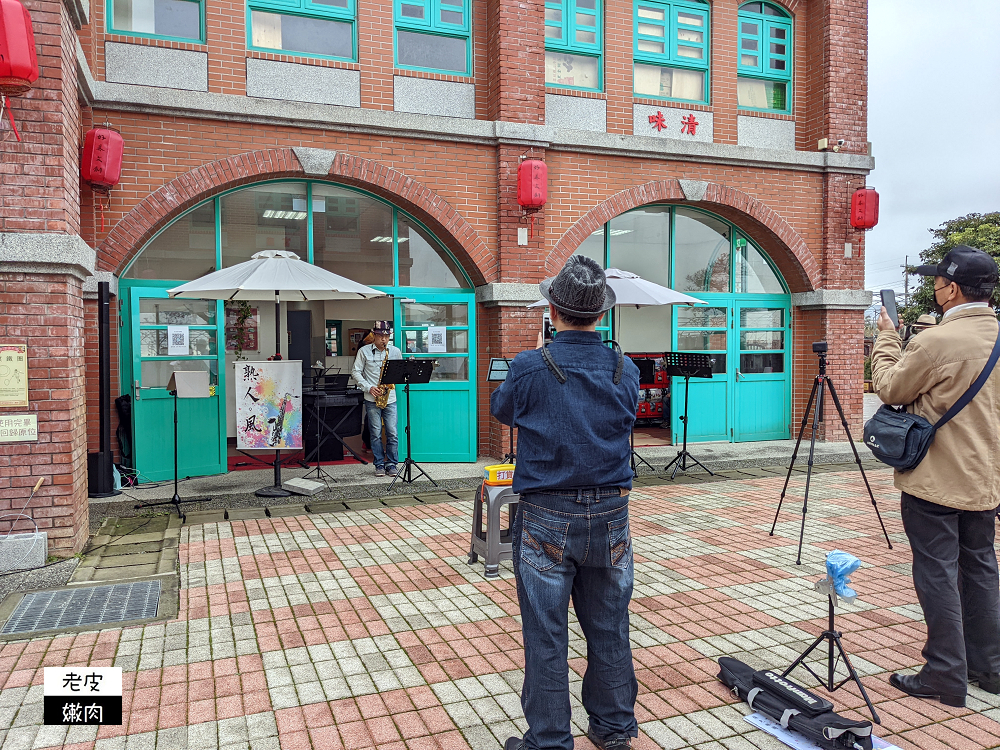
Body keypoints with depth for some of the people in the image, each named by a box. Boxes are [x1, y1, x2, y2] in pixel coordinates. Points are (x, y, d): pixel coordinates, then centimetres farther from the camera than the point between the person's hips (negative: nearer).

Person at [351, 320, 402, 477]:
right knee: (376, 434, 3)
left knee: (392, 433, -1)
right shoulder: (364, 351, 2)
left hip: (390, 399, 2)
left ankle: (391, 464, 11)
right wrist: (368, 387, -10)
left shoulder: (395, 351, 8)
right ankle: (379, 465, 12)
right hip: (372, 399, -1)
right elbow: (356, 372, 2)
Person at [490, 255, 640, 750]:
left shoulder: (530, 368, -13)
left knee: (546, 638, 8)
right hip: (610, 515, 4)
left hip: (547, 519, -3)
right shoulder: (625, 370, -3)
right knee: (609, 630, 17)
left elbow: (500, 411, 7)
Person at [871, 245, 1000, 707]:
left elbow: (890, 389, -8)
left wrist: (886, 339, 5)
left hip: (936, 480, -8)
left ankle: (946, 677, 9)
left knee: (938, 574, 1)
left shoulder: (937, 341, -21)